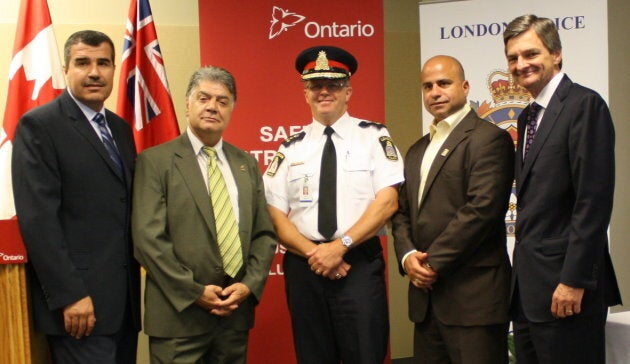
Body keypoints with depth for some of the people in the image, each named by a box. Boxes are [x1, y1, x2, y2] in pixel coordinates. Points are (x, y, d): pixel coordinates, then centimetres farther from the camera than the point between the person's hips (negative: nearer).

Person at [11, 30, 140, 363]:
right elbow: (38, 219, -15)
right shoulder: (39, 125, -8)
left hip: (124, 297, 7)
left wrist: (135, 285, 10)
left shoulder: (120, 127, 14)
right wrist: (69, 295, -19)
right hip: (79, 299, -7)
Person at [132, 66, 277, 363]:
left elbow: (264, 233, 10)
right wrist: (194, 292, -14)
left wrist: (249, 285, -5)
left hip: (237, 311, 4)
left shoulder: (246, 163, 11)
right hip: (179, 314, -4)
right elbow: (148, 238, -11)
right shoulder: (155, 161, -4)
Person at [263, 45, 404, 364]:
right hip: (303, 266, 3)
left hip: (359, 264, -2)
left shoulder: (373, 136, 2)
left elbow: (388, 201, -7)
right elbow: (275, 214, 3)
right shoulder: (291, 148, 8)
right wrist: (313, 252, -11)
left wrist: (341, 246, -15)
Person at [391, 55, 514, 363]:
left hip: (473, 293, -7)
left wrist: (433, 262, -14)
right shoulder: (417, 152, 20)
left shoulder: (489, 138, -6)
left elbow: (481, 208, -16)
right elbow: (402, 212, 17)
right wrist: (407, 255, -3)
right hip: (425, 294, 7)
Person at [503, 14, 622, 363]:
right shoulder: (527, 117, 16)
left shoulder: (584, 104, -10)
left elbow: (594, 199, -17)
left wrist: (574, 281, -19)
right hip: (528, 287, 8)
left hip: (565, 285, -8)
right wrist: (522, 273, 12)